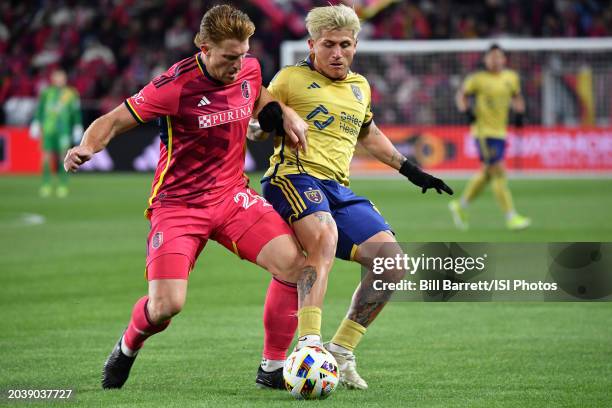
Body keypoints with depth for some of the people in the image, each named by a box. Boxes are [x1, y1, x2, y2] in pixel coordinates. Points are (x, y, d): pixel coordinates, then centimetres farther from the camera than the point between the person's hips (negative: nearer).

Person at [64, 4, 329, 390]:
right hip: (178, 205, -4)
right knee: (166, 305, -16)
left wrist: (284, 113, 4)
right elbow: (114, 121, -11)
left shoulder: (250, 69, -1)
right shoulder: (176, 85, -17)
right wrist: (86, 148, -31)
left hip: (234, 196, 4)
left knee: (295, 260, -19)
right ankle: (128, 348, 21)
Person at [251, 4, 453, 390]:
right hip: (295, 176, -7)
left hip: (338, 189, 7)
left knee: (393, 264, -6)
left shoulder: (360, 87, 22)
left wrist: (411, 170, 37)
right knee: (325, 237, -37)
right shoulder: (292, 78, 5)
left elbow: (369, 134, 40)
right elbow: (253, 130, 6)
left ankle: (339, 355, 3)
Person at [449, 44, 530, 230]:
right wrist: (467, 111, -11)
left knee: (487, 173, 13)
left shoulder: (512, 78, 8)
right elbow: (461, 95, 5)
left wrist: (519, 113, 7)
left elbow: (516, 96, 24)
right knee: (499, 173, -11)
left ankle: (460, 205, 32)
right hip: (483, 131, -7)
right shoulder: (478, 79, -6)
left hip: (500, 131, 7)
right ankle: (511, 217, -10)